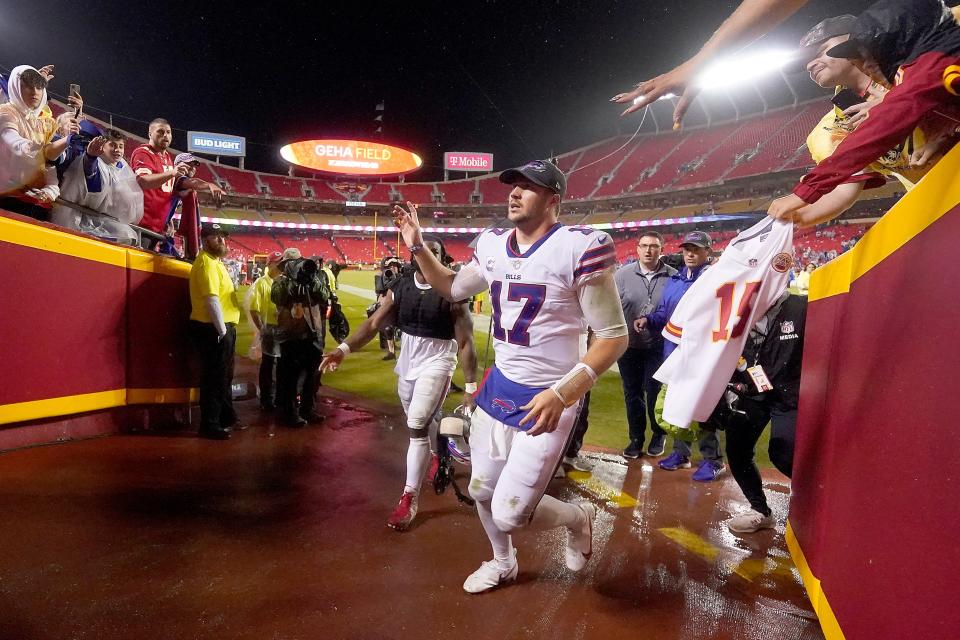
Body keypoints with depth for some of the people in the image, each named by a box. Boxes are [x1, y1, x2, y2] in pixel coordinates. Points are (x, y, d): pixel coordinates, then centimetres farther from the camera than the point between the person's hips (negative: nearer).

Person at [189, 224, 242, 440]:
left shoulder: (215, 261, 19)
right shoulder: (206, 263, -14)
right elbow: (212, 300, -23)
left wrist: (226, 328, 16)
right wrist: (222, 331, -20)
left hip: (222, 328, 10)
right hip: (213, 329, -10)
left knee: (224, 376, 19)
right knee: (214, 378, -4)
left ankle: (227, 418, 32)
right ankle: (209, 425, 5)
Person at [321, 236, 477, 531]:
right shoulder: (399, 287, -3)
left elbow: (465, 342, -14)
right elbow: (374, 323, -7)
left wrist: (470, 387, -16)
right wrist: (344, 348, -22)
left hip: (436, 362, -5)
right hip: (407, 361, 5)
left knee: (417, 426, -11)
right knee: (424, 418, 21)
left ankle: (409, 497, 3)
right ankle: (438, 455, 52)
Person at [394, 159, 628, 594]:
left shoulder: (579, 247, -20)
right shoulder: (492, 245, 1)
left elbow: (614, 336, -18)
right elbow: (453, 289, 19)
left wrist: (562, 393, -29)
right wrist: (417, 247, 6)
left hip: (546, 399, -6)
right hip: (498, 387, 7)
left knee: (510, 515, -5)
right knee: (482, 491, 19)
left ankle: (579, 518, 29)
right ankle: (502, 564, 49)